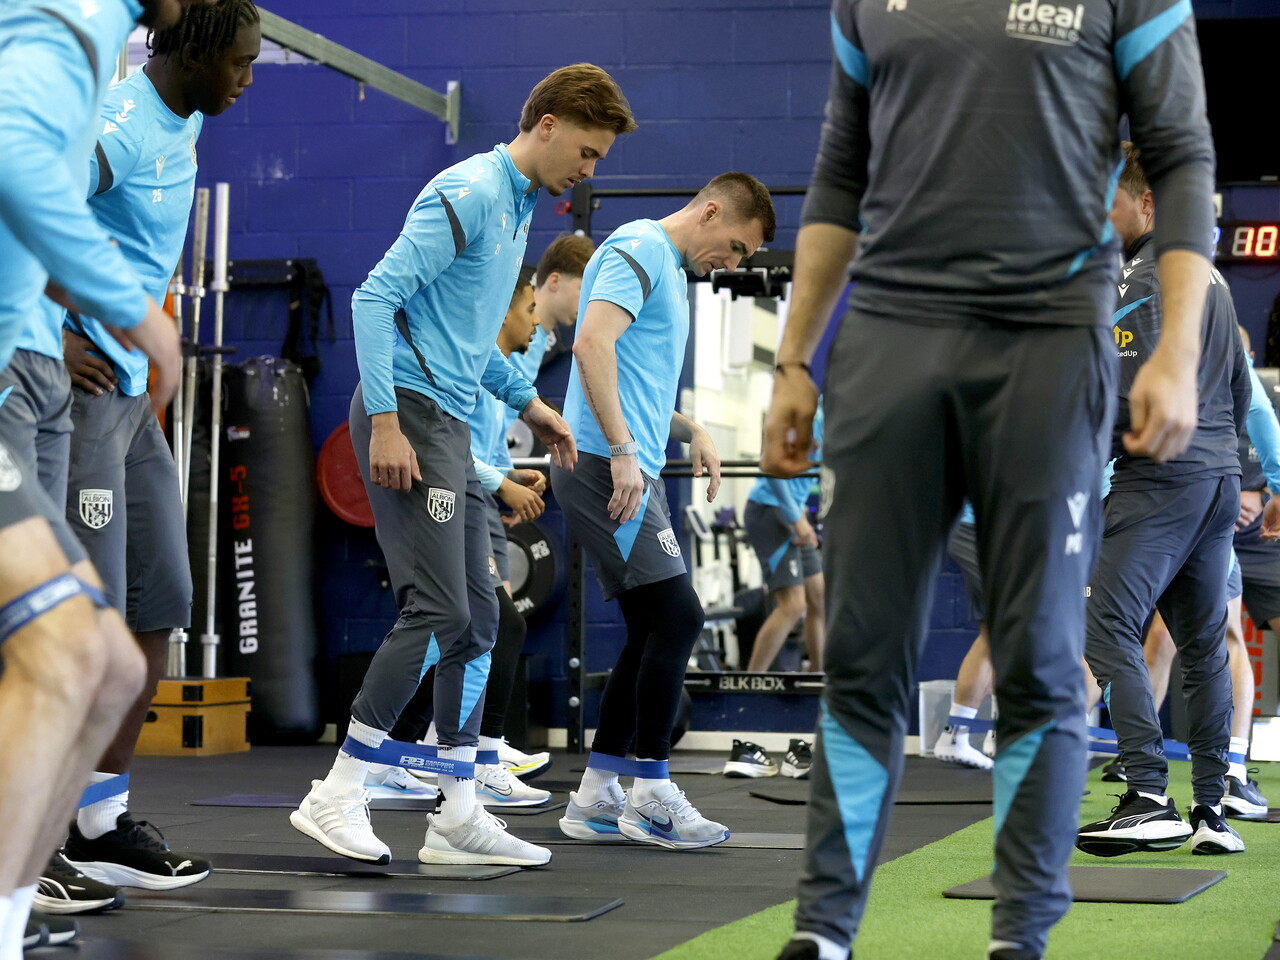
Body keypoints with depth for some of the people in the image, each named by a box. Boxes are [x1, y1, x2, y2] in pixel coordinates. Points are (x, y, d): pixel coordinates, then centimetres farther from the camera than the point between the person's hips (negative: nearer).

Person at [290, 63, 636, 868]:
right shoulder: (468, 194, -12)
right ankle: (337, 796, -8)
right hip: (409, 415, -10)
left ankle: (460, 816, 12)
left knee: (478, 618, 8)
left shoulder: (518, 206, 19)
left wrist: (526, 400, 22)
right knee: (438, 612, -14)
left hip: (451, 425, 10)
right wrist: (385, 422, -22)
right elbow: (376, 297, -18)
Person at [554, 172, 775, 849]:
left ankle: (594, 800, 12)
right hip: (603, 464, -10)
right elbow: (592, 344, -22)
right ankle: (651, 796, -6)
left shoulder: (672, 274, 23)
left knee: (653, 631, 8)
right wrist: (622, 450, -26)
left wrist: (690, 431, 18)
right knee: (677, 616, -12)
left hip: (631, 471, 10)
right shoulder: (638, 249, -8)